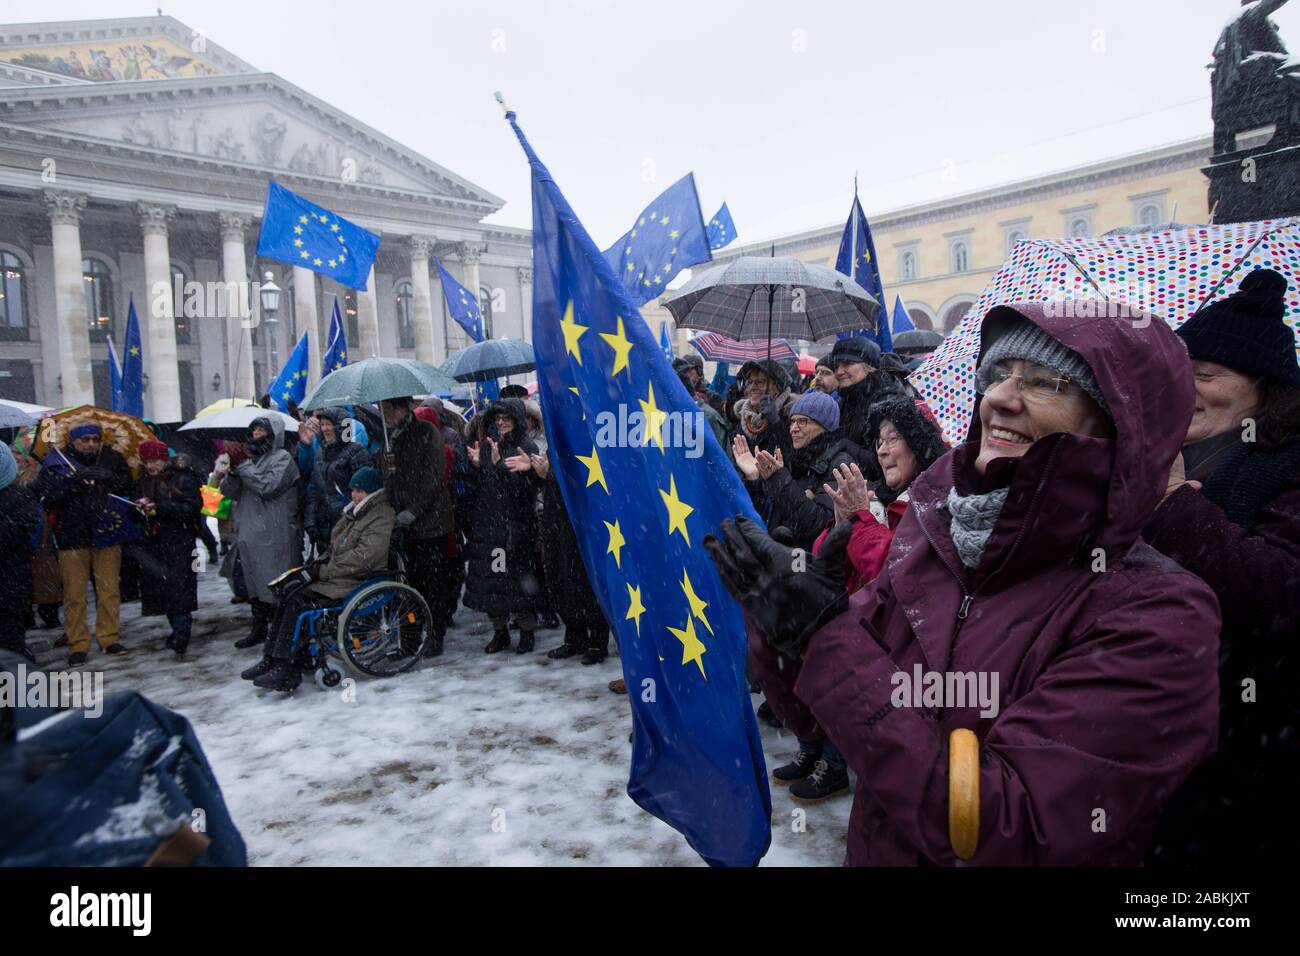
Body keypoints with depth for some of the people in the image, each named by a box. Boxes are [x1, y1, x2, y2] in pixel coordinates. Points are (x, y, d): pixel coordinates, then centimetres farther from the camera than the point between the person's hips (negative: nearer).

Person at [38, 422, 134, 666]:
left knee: (109, 590, 8)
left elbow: (128, 485, -5)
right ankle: (78, 644, 13)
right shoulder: (55, 463, -1)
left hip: (107, 534, 2)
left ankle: (108, 638, 19)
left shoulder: (111, 459, 4)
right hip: (72, 537, -1)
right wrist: (69, 487, -24)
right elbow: (47, 499, -8)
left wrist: (107, 477, -21)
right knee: (74, 594, 3)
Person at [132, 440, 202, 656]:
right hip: (153, 543, 6)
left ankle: (180, 637, -13)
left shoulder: (183, 479, -4)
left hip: (179, 542, -6)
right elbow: (135, 515, 18)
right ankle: (179, 631, 18)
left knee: (178, 588, -11)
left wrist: (160, 508, -19)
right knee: (160, 588, 7)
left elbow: (192, 507, -13)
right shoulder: (142, 483, 15)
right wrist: (140, 507, -5)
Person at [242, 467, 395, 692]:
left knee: (301, 602, -23)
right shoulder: (355, 513, 20)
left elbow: (362, 558, -21)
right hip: (339, 575, 9)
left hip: (358, 583, -9)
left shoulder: (382, 518, -11)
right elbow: (335, 548, 26)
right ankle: (272, 660, -6)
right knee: (287, 597, -8)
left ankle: (286, 669, -20)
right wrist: (319, 564, 5)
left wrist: (323, 571, -16)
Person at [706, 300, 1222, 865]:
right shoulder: (934, 532, -9)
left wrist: (825, 636, -33)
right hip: (873, 851, 4)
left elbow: (1008, 834, -32)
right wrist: (787, 627, -23)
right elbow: (828, 724, -4)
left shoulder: (1157, 618, -23)